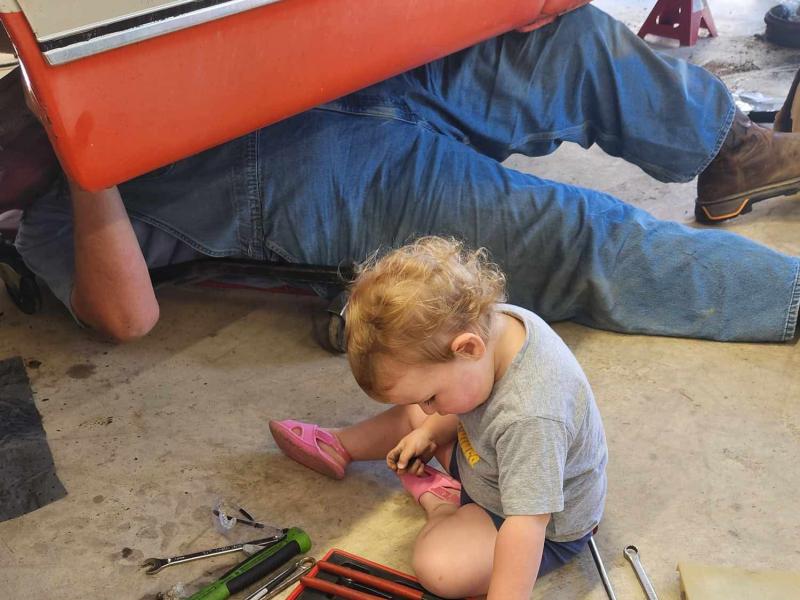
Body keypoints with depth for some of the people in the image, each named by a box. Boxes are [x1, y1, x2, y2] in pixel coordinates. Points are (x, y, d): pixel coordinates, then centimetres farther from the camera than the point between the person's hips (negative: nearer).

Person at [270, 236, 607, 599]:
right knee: (410, 414, 13)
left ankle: (439, 501, 6)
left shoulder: (530, 419, -43)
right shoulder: (486, 322, -19)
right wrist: (428, 431, -6)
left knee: (437, 567, -25)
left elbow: (526, 525, -40)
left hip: (548, 529, -7)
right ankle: (339, 448, 36)